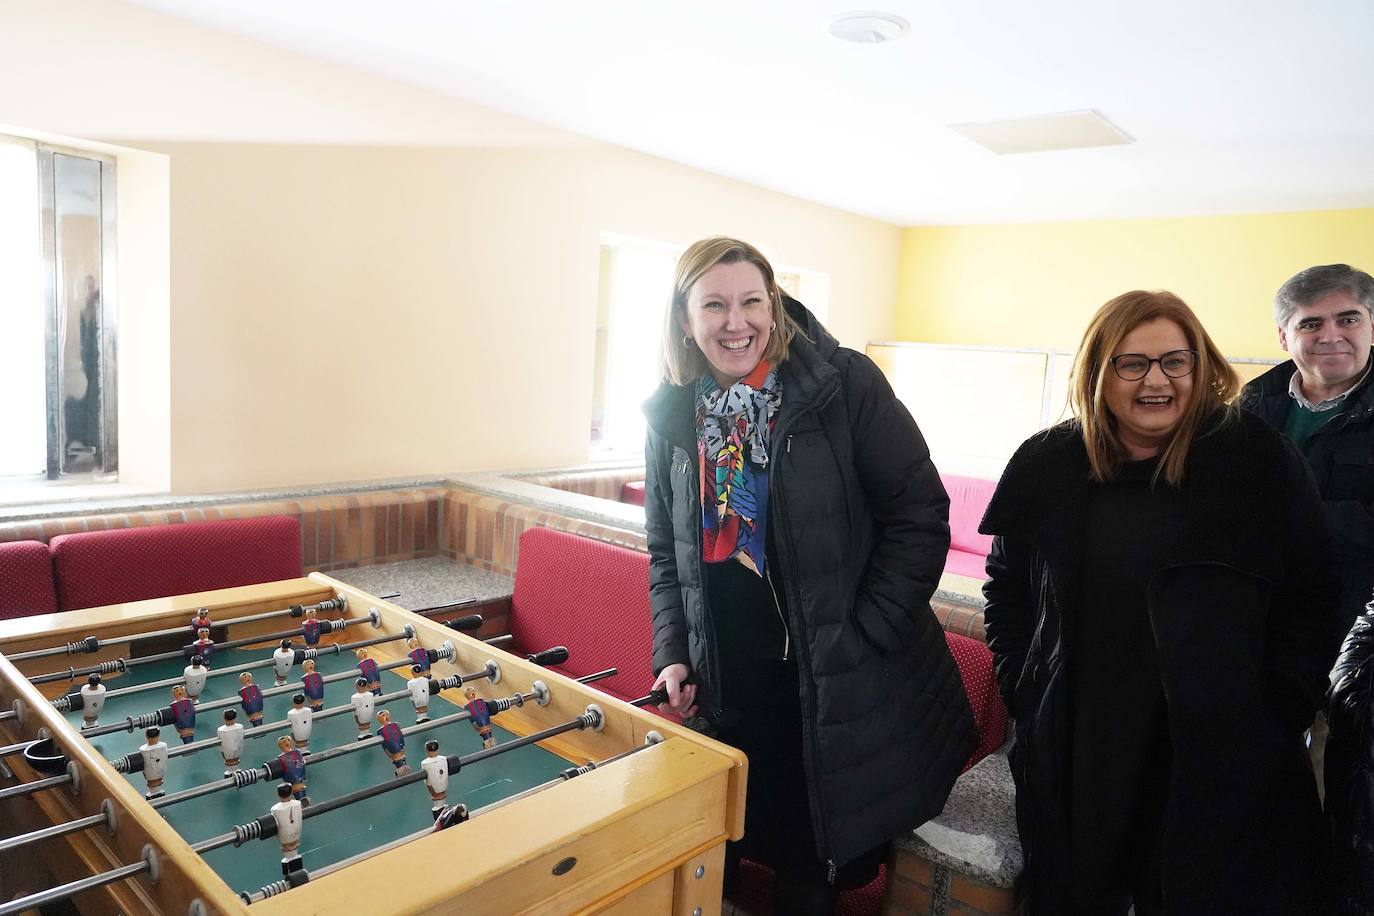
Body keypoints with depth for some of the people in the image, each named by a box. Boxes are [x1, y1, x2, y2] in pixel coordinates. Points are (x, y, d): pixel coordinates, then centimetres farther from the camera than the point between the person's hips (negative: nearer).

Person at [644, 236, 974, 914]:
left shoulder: (846, 385, -11)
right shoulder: (672, 416, 3)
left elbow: (919, 517, -11)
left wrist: (863, 640, -13)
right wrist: (672, 655, 1)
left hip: (836, 685, -3)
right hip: (725, 688, 4)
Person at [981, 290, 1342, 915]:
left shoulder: (1262, 462, -4)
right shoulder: (1046, 465, -1)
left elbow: (1311, 603, 0)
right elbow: (1005, 588, 8)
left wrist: (1273, 724, -6)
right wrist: (1023, 692, 1)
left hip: (1217, 765, -1)